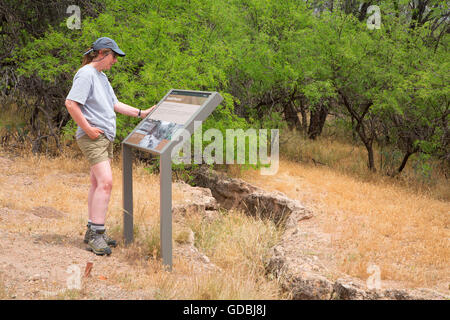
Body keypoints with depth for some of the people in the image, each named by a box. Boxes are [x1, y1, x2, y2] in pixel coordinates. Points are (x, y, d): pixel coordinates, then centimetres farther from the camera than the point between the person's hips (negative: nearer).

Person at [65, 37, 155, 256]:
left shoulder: (102, 77, 20)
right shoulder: (86, 74, -11)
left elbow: (114, 104, 26)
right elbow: (70, 103, -19)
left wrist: (141, 113, 22)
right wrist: (88, 129, -19)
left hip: (105, 138, 10)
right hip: (92, 138, -10)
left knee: (97, 183, 11)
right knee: (105, 182, -19)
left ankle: (93, 232, 15)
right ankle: (96, 234, -19)